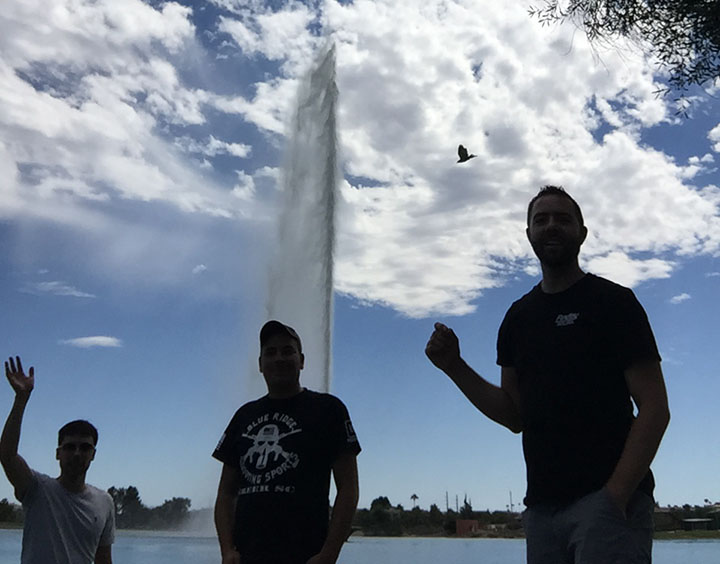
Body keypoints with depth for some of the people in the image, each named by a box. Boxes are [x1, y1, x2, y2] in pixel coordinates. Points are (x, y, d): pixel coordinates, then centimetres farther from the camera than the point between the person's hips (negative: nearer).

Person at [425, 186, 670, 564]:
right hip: (542, 506, 5)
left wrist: (616, 494, -18)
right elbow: (516, 417, 12)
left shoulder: (612, 301, -2)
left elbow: (654, 409, -8)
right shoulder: (518, 317, 13)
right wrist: (454, 367, 0)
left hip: (607, 498, -5)